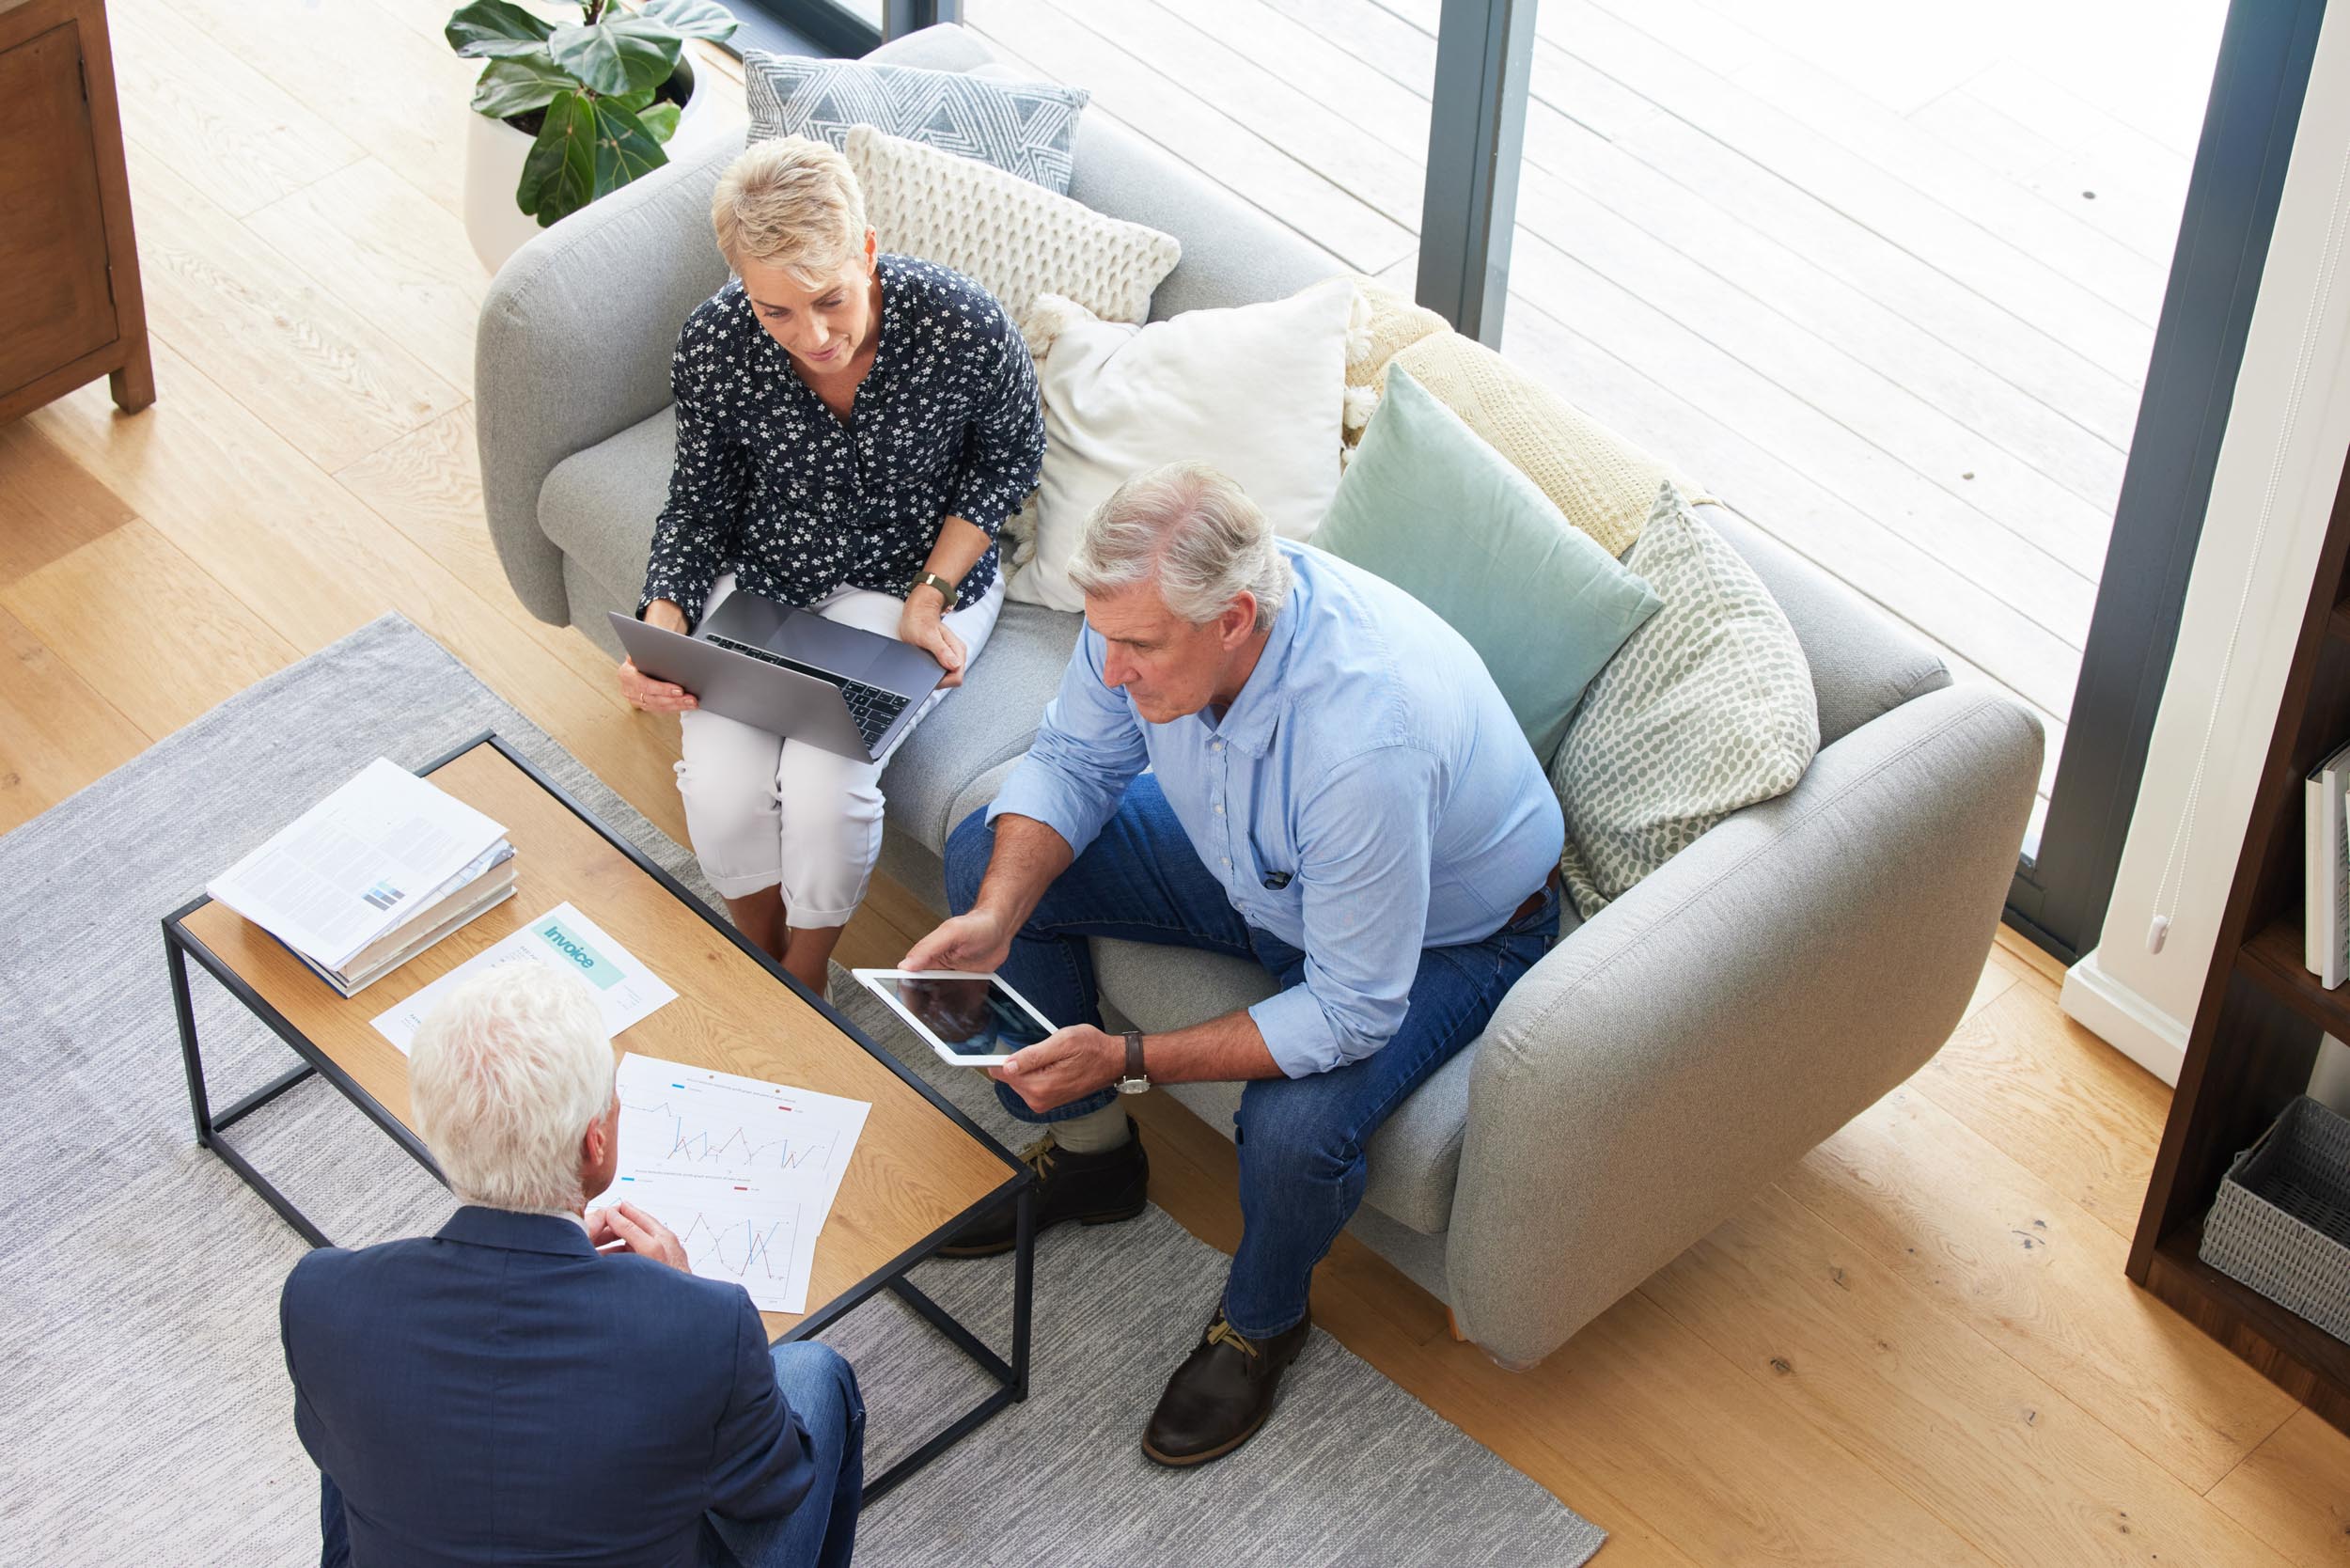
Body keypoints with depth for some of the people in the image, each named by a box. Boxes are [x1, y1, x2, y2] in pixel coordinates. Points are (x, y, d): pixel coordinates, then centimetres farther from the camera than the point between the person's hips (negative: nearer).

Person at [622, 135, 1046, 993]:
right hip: (764, 576, 2)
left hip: (911, 579, -2)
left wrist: (932, 592, -13)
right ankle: (760, 962, 15)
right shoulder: (713, 345, -20)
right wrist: (661, 632, -19)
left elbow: (1009, 456, -5)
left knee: (824, 786, -23)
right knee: (719, 789, -18)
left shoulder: (964, 326, -26)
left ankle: (806, 983, 8)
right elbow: (699, 505, -3)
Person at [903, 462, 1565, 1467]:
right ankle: (1088, 1154, 19)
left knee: (1295, 1128, -33)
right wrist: (996, 917, -23)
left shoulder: (1367, 737, -45)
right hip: (1251, 862, 7)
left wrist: (1131, 1061, -37)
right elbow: (1074, 763, -5)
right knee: (985, 856, -1)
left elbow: (1352, 1013, -36)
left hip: (1444, 929, -7)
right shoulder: (1150, 604, -25)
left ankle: (1261, 1322, 4)